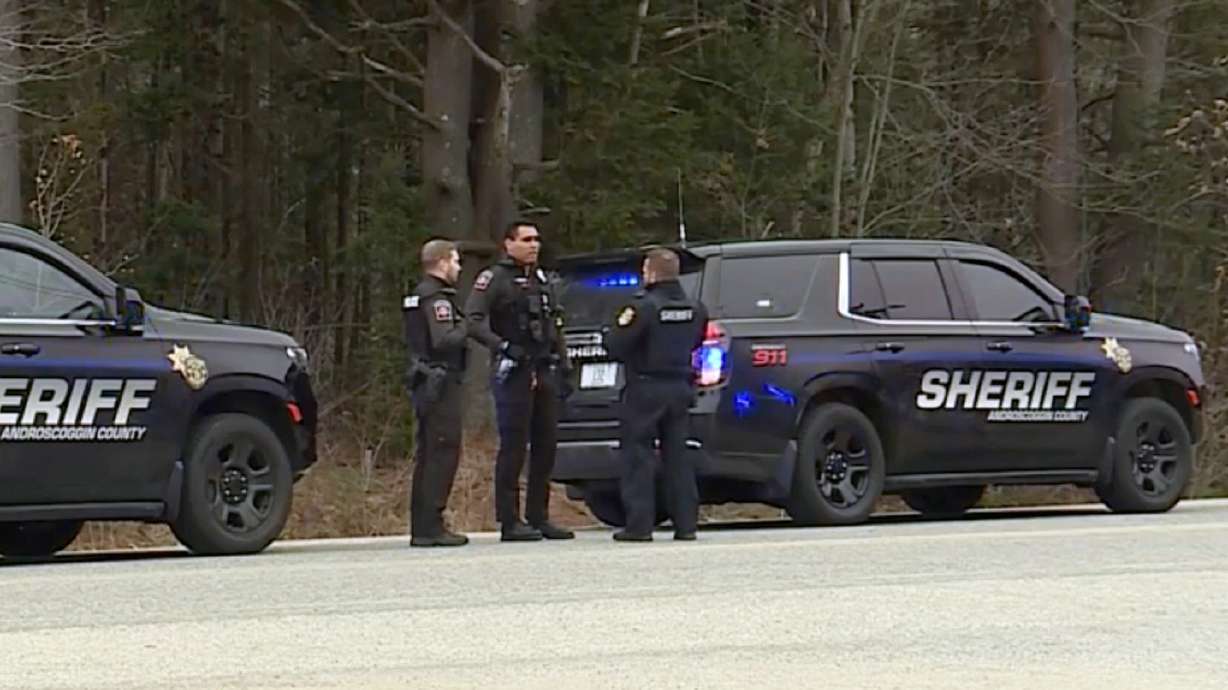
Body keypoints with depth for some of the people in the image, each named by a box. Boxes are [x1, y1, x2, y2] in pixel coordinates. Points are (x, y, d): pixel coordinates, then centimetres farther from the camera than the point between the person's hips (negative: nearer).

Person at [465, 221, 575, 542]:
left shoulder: (543, 281, 20)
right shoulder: (494, 279, -4)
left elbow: (556, 328, 24)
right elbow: (473, 321, -15)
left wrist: (563, 368, 16)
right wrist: (502, 345, -26)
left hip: (545, 373, 7)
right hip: (513, 373, -7)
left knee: (546, 446, 7)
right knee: (513, 447, -7)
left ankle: (539, 517, 14)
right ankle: (509, 521, -6)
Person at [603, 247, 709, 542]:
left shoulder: (644, 308, -15)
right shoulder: (695, 309, 5)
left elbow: (616, 346, -15)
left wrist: (617, 328, 3)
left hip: (646, 388, -6)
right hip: (680, 388, 6)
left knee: (638, 456, -1)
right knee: (677, 454, 11)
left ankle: (639, 525, -5)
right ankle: (685, 523, 9)